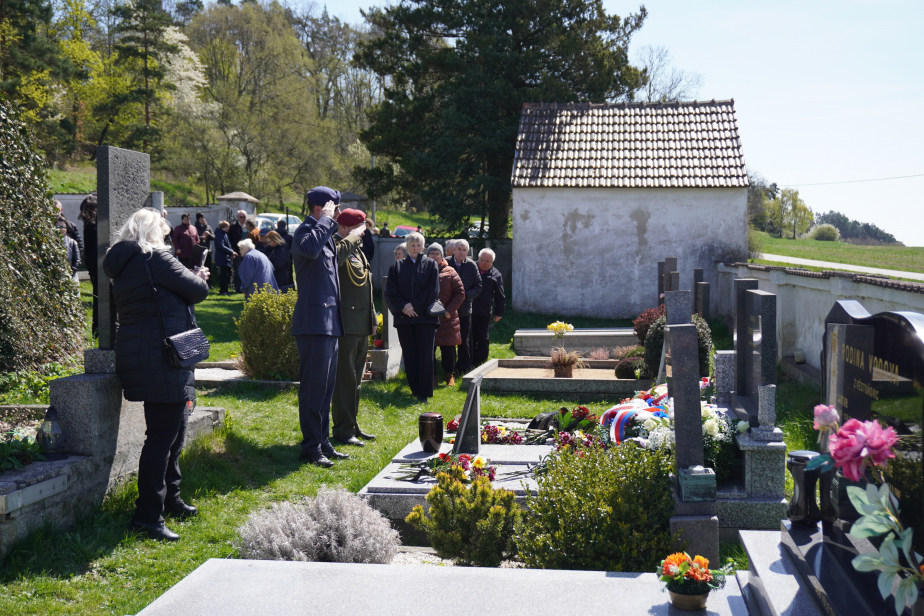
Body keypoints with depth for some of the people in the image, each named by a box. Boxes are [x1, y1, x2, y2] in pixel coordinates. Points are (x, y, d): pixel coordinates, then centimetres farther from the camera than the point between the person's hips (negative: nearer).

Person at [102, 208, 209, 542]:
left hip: (138, 355, 10)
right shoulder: (155, 258, -12)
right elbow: (196, 290, -10)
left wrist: (193, 280, 18)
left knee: (174, 428, 22)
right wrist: (200, 279, 12)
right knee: (162, 435, -7)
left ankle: (169, 498, 34)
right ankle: (147, 515, -5)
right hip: (160, 360, -10)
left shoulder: (123, 266, 17)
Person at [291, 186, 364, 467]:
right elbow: (309, 248, -34)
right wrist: (326, 220, -23)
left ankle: (323, 442, 22)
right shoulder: (305, 230, -8)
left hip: (329, 322, 10)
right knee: (313, 386, -6)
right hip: (313, 320, -10)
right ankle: (311, 448, 0)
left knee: (326, 384, 14)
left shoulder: (326, 234, 21)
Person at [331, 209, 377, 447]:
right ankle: (342, 430, 2)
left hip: (362, 324, 9)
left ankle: (352, 426, 23)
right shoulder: (337, 247, -10)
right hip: (345, 323, -9)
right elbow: (333, 260, -36)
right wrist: (349, 241, -23)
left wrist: (372, 318, 22)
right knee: (344, 378, -5)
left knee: (355, 378, 15)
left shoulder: (358, 249, 19)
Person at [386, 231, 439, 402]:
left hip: (425, 316, -2)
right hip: (404, 317, 2)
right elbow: (391, 291, 5)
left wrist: (414, 305, -8)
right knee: (409, 356, 3)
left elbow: (433, 291, -1)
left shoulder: (431, 265, 7)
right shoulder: (398, 266, 11)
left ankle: (424, 393, -1)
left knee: (425, 356, -4)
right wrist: (403, 307, -9)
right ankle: (414, 390, 12)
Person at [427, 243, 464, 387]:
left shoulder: (449, 272, 2)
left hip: (446, 317, 0)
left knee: (448, 348, 4)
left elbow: (460, 293, 2)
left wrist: (450, 310, -7)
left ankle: (449, 375, 19)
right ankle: (432, 377, 10)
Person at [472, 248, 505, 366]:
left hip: (484, 313, -1)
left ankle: (481, 361, 15)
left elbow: (500, 296, 5)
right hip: (468, 311, 1)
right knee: (470, 338, 7)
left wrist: (499, 312, 1)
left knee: (482, 338, 5)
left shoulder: (496, 275, 3)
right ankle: (470, 361, 18)